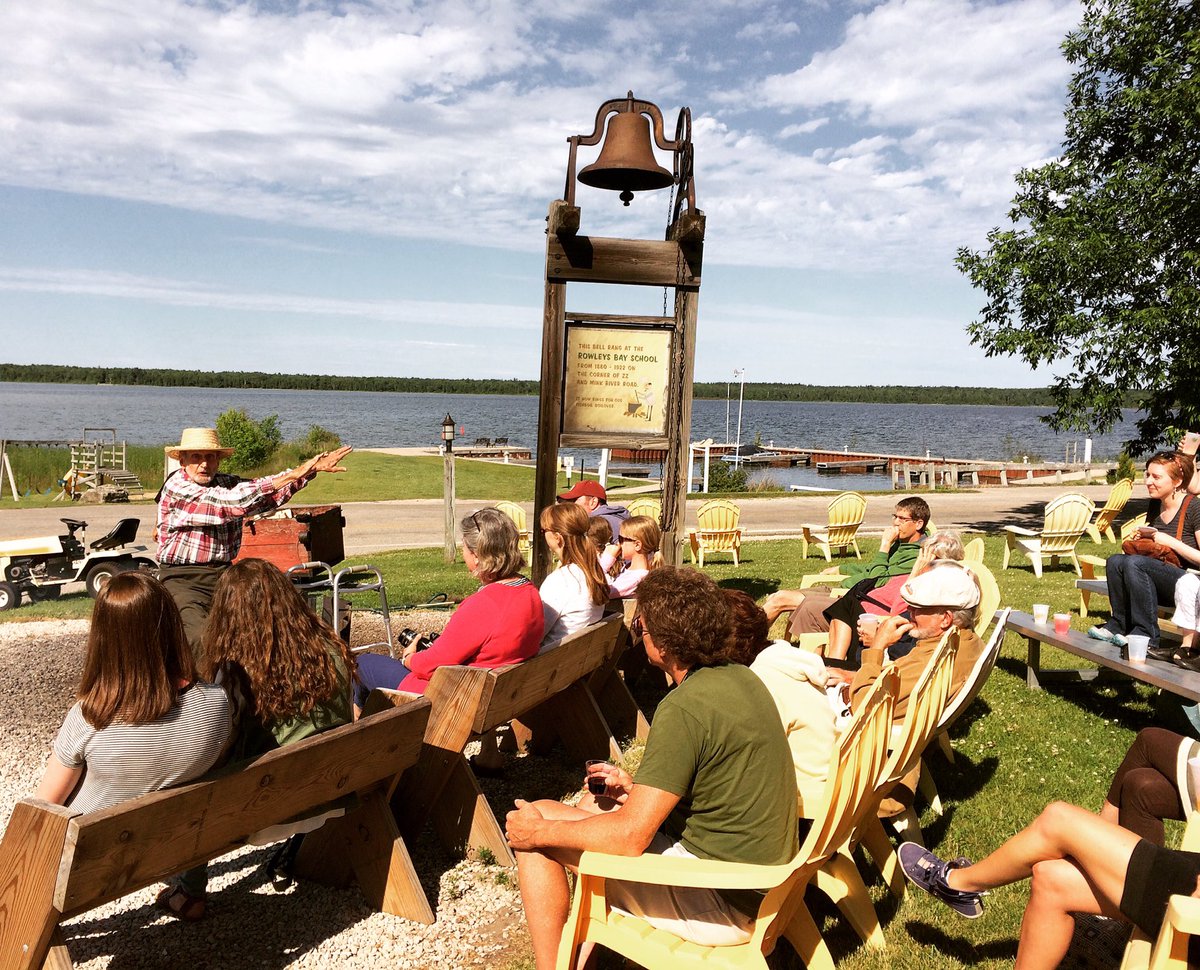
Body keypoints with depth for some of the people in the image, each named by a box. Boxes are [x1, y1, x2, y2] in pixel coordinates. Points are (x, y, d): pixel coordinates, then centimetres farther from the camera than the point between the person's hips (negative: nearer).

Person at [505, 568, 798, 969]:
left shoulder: (683, 709, -25)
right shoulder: (742, 678, 2)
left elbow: (630, 836, -24)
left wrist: (540, 830, -10)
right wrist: (639, 789, 10)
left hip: (720, 905, -9)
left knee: (535, 828, -3)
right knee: (592, 805, 23)